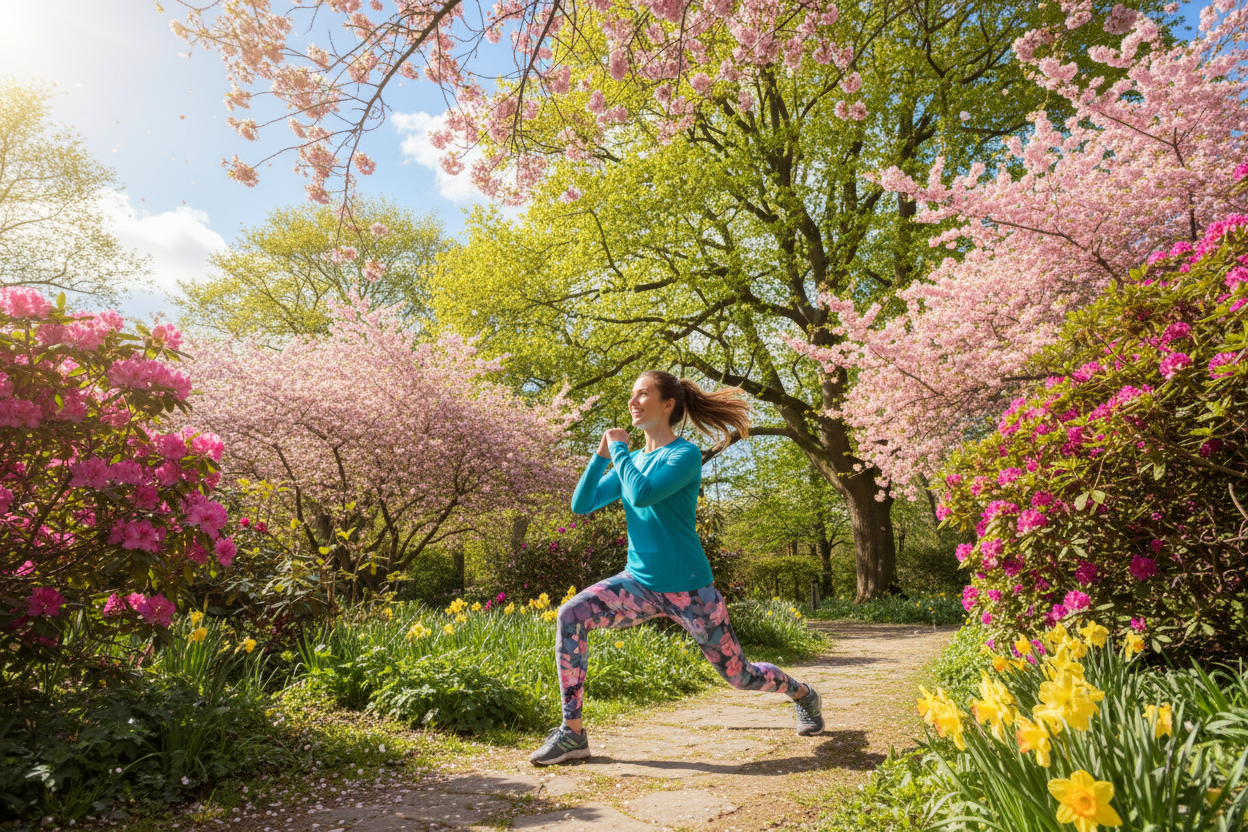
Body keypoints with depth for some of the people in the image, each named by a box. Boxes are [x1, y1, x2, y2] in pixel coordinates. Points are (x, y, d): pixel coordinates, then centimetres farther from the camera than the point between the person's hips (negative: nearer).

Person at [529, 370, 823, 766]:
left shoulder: (686, 454, -13)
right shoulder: (633, 460, 7)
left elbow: (641, 495, -29)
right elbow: (581, 504, 3)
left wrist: (618, 449, -15)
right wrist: (601, 454, -6)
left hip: (688, 589, -5)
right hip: (639, 584, 5)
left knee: (740, 676, 11)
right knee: (571, 615, -19)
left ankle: (802, 694, 44)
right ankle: (572, 733, -9)